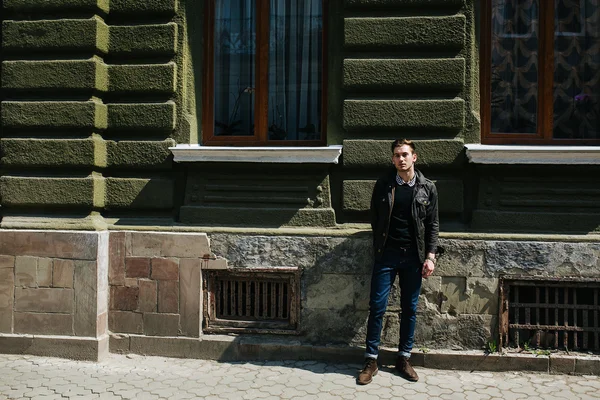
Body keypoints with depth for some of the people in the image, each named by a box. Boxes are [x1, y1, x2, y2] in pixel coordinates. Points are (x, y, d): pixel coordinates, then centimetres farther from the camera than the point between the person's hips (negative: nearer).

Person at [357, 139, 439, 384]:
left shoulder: (428, 188, 1)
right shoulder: (383, 185, 1)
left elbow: (433, 224, 3)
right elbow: (374, 217, 9)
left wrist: (430, 256, -3)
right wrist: (380, 244, 7)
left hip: (413, 256, 1)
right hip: (387, 254, -1)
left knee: (409, 309, 9)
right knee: (377, 307, -1)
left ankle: (404, 359, 23)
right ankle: (371, 361, 11)